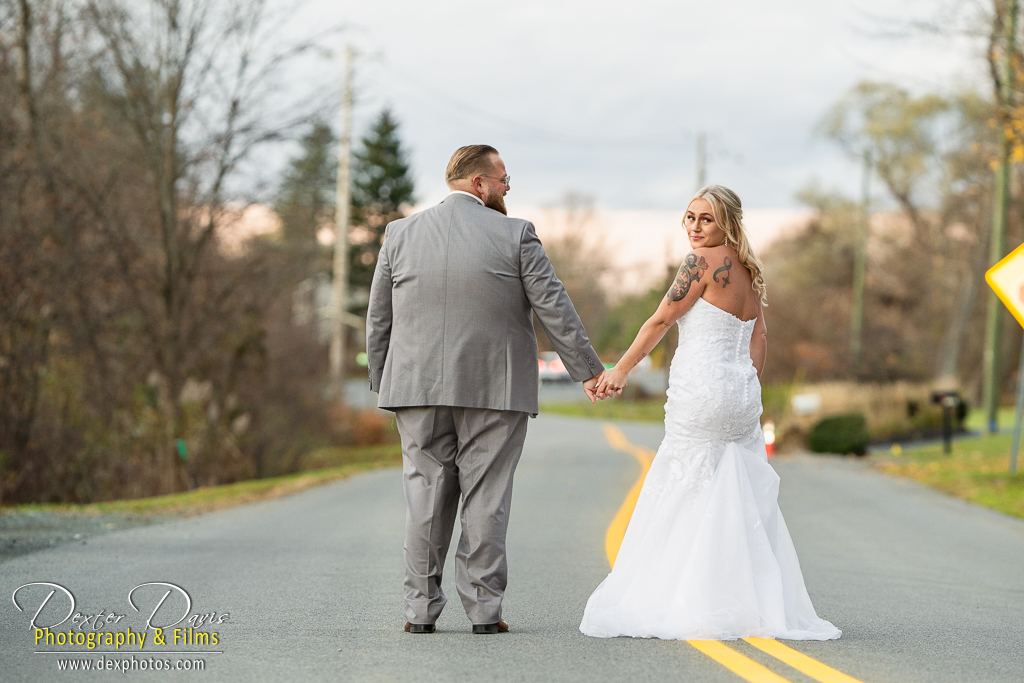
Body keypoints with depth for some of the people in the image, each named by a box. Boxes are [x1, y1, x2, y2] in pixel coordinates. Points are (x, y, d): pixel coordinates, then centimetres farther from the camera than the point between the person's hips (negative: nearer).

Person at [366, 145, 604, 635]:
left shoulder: (400, 234, 6)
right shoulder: (515, 235, -2)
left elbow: (378, 318, 9)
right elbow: (554, 308, -3)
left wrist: (381, 382, 18)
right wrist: (588, 371, 4)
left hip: (419, 389, 2)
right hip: (494, 390, -2)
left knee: (426, 493, 7)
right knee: (486, 496, 2)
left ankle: (421, 608, 6)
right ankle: (484, 608, 2)